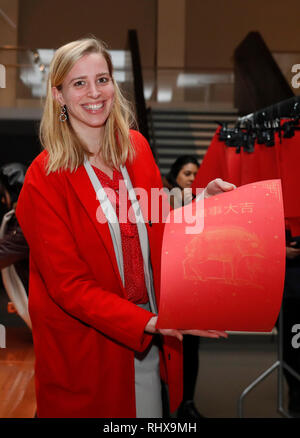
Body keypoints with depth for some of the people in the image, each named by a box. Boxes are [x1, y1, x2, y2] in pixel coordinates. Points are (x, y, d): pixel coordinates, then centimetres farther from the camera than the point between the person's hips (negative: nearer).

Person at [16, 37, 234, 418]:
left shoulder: (136, 146, -1)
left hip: (150, 333, 5)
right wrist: (148, 323, -26)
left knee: (151, 412, 18)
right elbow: (68, 284, -17)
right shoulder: (44, 179, -17)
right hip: (86, 344, -4)